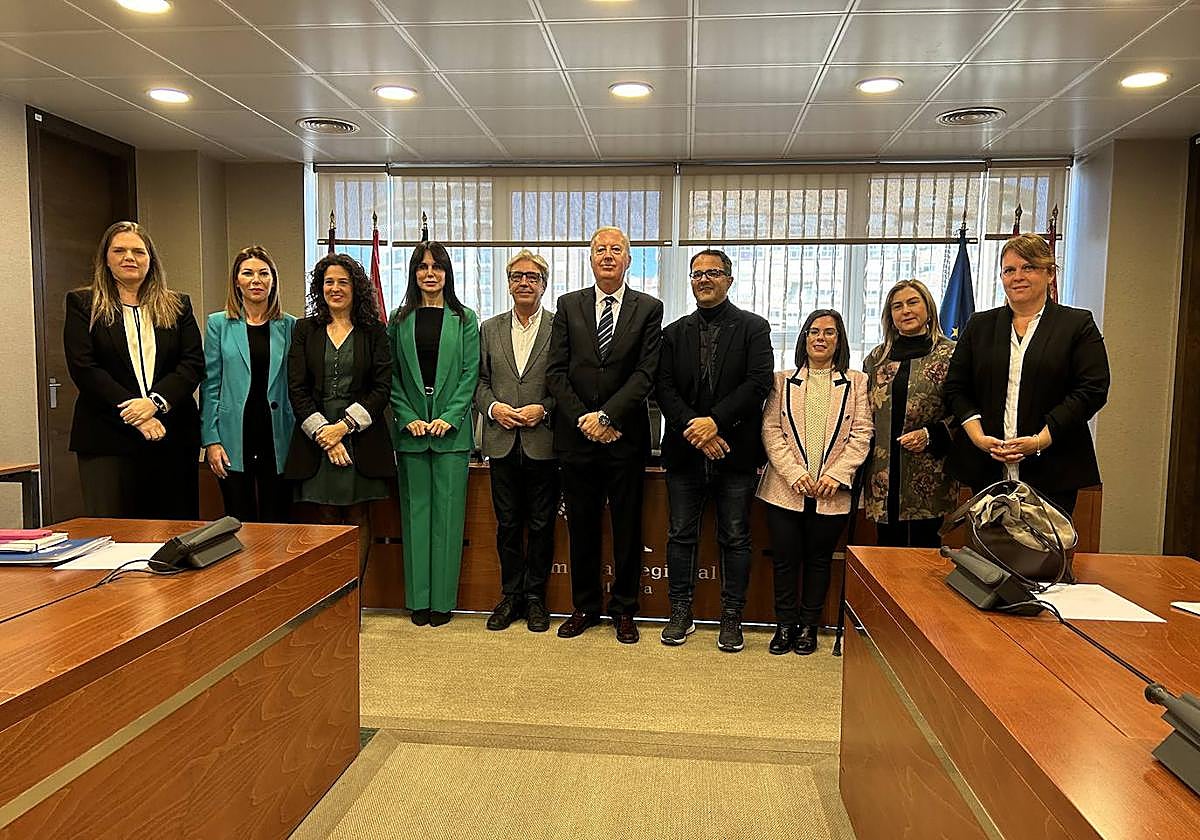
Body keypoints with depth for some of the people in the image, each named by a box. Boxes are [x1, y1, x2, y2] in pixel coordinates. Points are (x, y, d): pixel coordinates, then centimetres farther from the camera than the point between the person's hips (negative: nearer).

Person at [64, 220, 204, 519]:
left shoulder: (177, 305, 12)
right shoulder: (82, 304, 7)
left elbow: (194, 363, 2)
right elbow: (83, 368, -4)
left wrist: (155, 401, -13)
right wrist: (130, 410, -14)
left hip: (173, 437, 2)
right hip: (107, 438, -2)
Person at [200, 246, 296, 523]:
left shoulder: (289, 326, 6)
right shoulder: (219, 324, 4)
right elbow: (210, 384, 3)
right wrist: (211, 440, -4)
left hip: (278, 438, 1)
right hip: (235, 439, 0)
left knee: (277, 521, 6)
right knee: (240, 522, 7)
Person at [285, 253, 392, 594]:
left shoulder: (373, 331, 5)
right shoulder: (305, 329, 9)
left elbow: (382, 387, -2)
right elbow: (297, 388, 3)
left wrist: (345, 425, -10)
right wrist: (322, 431, -8)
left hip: (361, 438, -1)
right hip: (316, 438, 1)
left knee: (358, 519, 3)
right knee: (326, 521, 4)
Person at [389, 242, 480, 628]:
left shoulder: (464, 319, 5)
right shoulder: (400, 320, 9)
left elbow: (470, 374, 0)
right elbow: (392, 375, 5)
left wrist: (449, 417, -11)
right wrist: (408, 418, -7)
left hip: (451, 428, -1)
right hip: (410, 428, 1)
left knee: (448, 511, 1)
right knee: (415, 510, 5)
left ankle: (443, 598, 11)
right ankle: (418, 598, 15)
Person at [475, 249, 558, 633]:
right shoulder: (490, 329, 11)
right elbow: (479, 380, 11)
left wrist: (544, 409, -14)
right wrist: (493, 407, -7)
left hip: (544, 441, -3)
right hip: (502, 441, 3)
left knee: (541, 523, 6)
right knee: (508, 523, 10)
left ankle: (535, 597, 19)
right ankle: (511, 595, 22)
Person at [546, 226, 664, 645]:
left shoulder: (649, 308, 3)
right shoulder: (568, 306, 8)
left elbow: (645, 374, -6)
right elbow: (556, 371, 2)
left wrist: (606, 415, -15)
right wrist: (583, 419, -9)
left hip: (625, 436, -1)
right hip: (577, 436, 2)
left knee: (627, 527, 7)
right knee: (582, 526, 11)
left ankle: (624, 609, 23)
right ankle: (585, 607, 26)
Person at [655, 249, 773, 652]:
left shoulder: (754, 328, 2)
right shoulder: (675, 333, 10)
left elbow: (758, 383, -9)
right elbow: (664, 389, 2)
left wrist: (716, 421, -18)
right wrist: (692, 427, -13)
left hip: (735, 451, -2)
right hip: (684, 451, 3)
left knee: (735, 539, 5)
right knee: (681, 535, 9)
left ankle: (732, 619, 17)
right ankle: (680, 614, 21)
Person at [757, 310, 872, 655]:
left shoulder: (856, 382, 7)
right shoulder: (783, 381, 8)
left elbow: (861, 434, 0)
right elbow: (771, 430, 0)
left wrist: (836, 475, -12)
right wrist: (795, 473, -12)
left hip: (831, 491, 0)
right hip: (786, 487, 0)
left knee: (819, 559, 9)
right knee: (785, 557, 3)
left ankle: (808, 626, 22)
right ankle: (785, 624, 18)